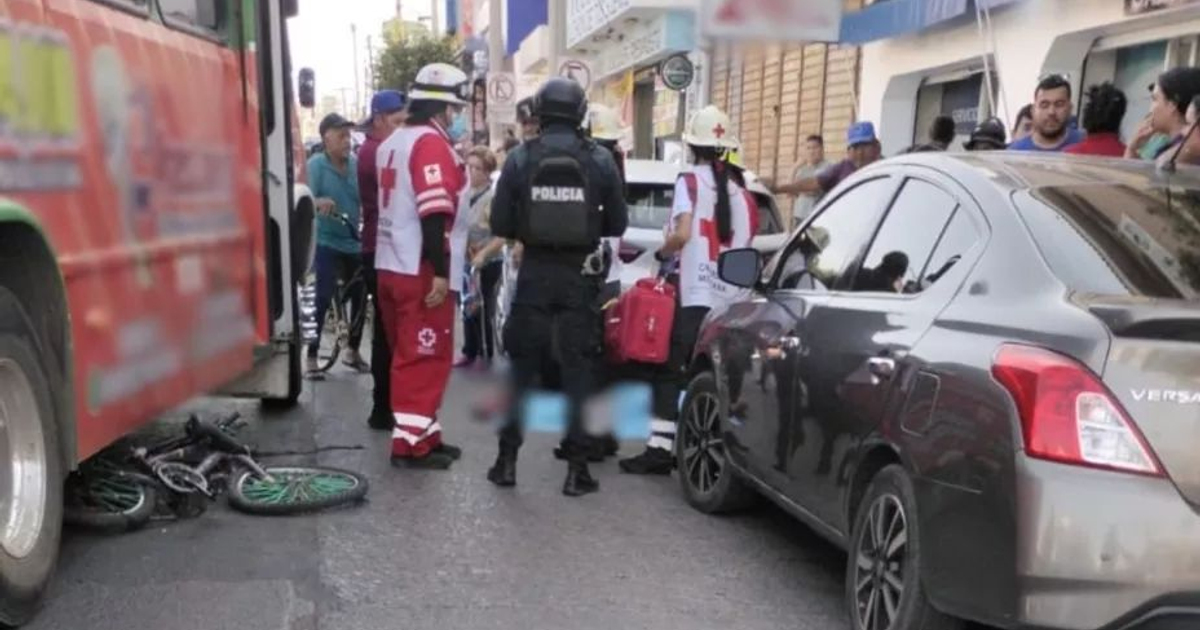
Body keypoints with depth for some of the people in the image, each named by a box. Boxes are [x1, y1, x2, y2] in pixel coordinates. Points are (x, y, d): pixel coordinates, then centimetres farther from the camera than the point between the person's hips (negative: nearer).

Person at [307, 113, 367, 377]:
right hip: (326, 242, -5)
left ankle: (353, 350, 29)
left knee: (360, 297, 11)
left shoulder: (357, 163, 3)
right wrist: (319, 202, -40)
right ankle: (312, 356, 0)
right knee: (321, 299, -10)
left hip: (354, 243, 5)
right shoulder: (316, 164, -8)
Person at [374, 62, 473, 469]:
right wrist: (440, 271, -21)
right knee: (424, 357, -4)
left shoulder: (393, 144, 18)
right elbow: (434, 213, -21)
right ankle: (411, 442, 0)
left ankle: (423, 433, 23)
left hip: (391, 267, 10)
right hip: (421, 272, -10)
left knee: (409, 355, 14)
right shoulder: (431, 143, -13)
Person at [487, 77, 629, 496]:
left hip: (534, 273, 1)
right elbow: (618, 224, 2)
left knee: (521, 366, 11)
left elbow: (499, 224, -3)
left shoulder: (520, 158, -3)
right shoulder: (600, 160, -2)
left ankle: (507, 459, 15)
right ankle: (576, 468, 8)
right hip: (580, 276, 0)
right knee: (579, 369, 6)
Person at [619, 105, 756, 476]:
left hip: (695, 295, -5)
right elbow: (746, 244, 12)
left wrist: (662, 253, 4)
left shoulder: (690, 181, -2)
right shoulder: (738, 190, 13)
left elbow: (682, 235, -14)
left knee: (671, 373, -1)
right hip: (730, 299, 5)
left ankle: (660, 449, -5)